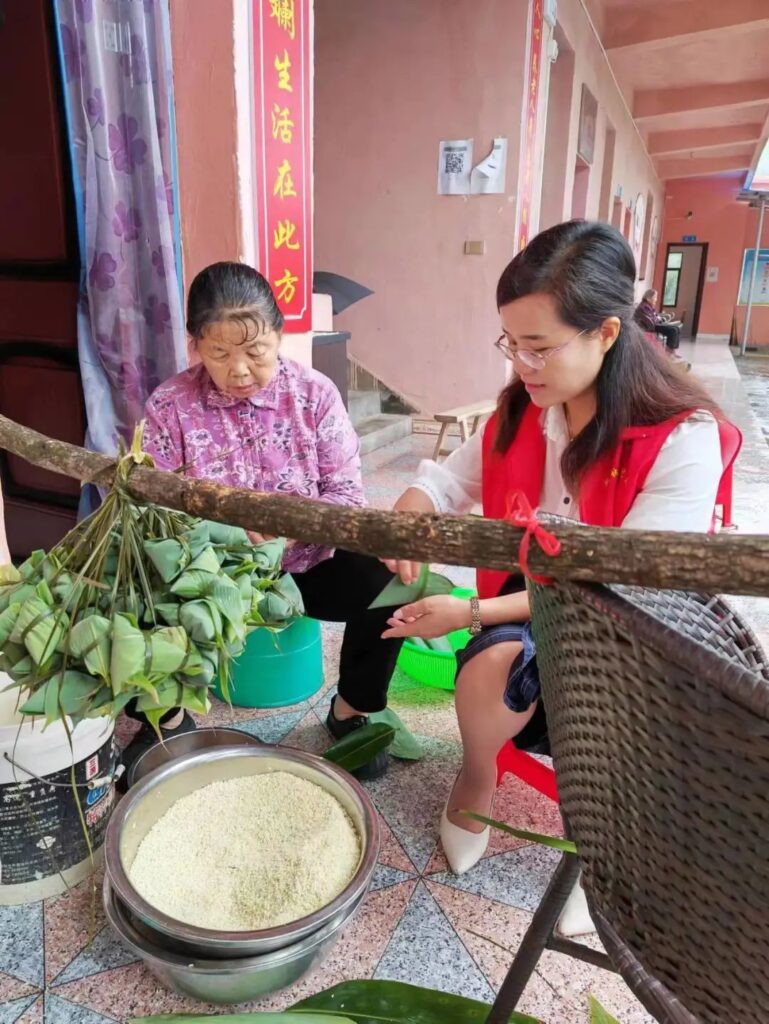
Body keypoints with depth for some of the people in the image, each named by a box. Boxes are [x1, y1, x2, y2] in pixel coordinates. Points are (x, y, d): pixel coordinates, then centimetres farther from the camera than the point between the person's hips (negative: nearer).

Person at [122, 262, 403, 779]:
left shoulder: (315, 393, -9)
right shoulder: (169, 405, -9)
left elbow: (347, 493, -11)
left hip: (306, 561, 0)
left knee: (387, 582, -23)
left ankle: (352, 711, 5)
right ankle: (167, 718, 10)